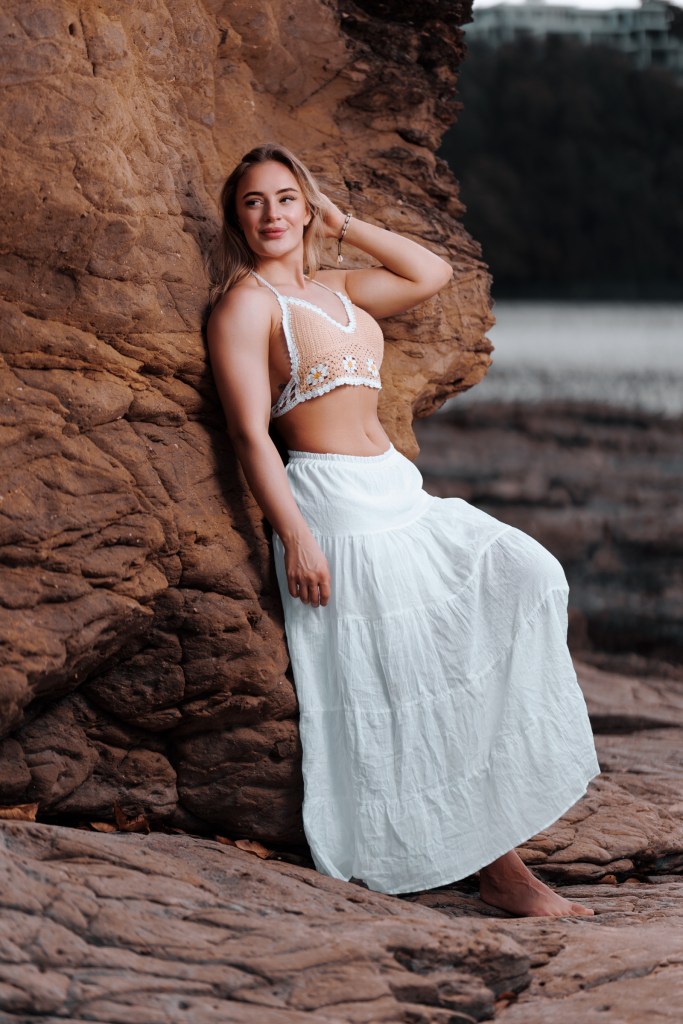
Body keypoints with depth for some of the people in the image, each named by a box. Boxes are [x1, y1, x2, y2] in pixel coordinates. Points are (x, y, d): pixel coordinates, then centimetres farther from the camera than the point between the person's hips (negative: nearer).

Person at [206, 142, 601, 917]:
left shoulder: (335, 288, 17)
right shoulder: (246, 302, -6)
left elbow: (432, 274, 27)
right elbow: (249, 432, -12)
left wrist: (344, 225, 19)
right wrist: (295, 538, -19)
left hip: (398, 491, 8)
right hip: (334, 504, -8)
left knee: (521, 579, -6)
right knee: (418, 680, -9)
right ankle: (494, 864, -4)